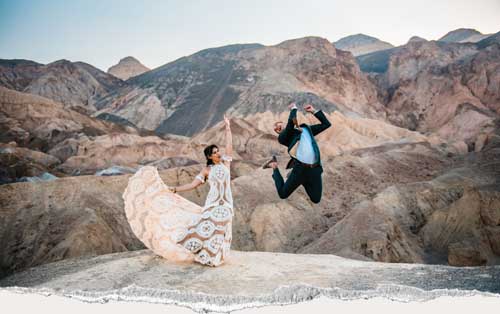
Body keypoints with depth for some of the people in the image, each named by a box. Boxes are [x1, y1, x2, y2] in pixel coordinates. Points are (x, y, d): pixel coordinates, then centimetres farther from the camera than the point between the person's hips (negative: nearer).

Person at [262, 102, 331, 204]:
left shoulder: (306, 129, 24)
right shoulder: (283, 137, 4)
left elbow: (326, 124, 24)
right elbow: (292, 120, -13)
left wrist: (314, 111, 23)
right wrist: (293, 108, 7)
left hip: (315, 169, 4)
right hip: (300, 169, -4)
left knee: (316, 200, 7)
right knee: (283, 194, 9)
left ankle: (304, 182, 29)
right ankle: (274, 167, 28)